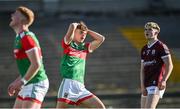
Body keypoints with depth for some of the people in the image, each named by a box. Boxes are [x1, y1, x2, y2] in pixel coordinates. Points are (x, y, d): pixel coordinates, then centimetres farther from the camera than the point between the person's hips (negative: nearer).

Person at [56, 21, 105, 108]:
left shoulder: (85, 47, 20)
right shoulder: (68, 44, 5)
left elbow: (101, 38, 19)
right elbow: (72, 26, -10)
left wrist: (87, 31, 19)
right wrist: (75, 25, 11)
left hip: (81, 88, 6)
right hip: (68, 84, -6)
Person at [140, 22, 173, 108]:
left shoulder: (161, 46, -5)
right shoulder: (144, 49, 18)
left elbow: (169, 65, -11)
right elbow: (142, 69, 13)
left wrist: (164, 80, -24)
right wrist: (142, 86, 1)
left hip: (156, 84, -8)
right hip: (146, 85, 8)